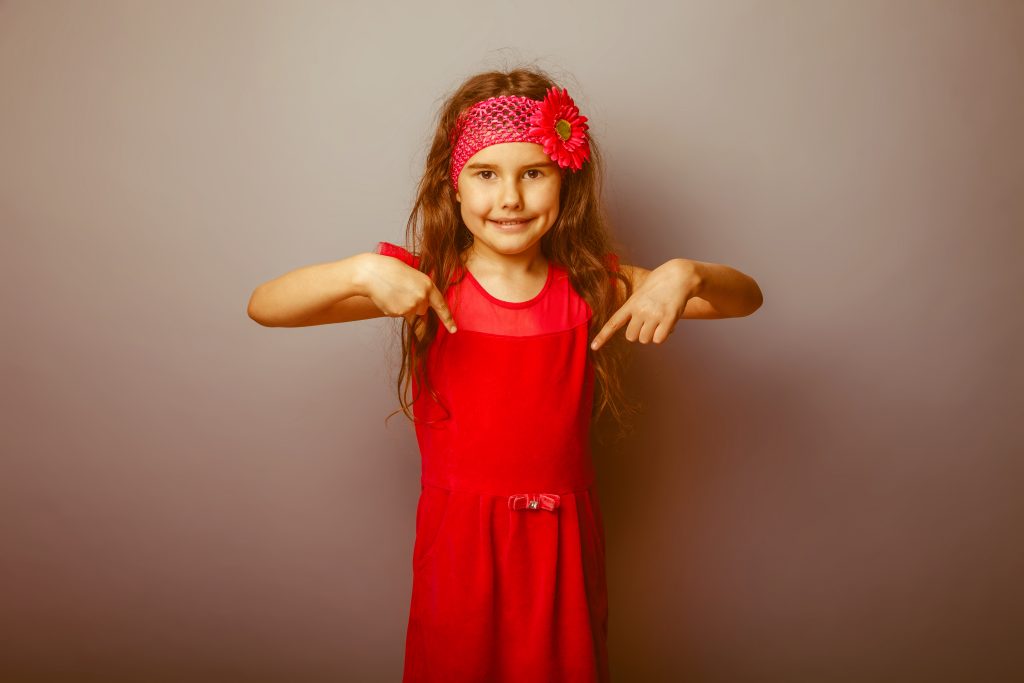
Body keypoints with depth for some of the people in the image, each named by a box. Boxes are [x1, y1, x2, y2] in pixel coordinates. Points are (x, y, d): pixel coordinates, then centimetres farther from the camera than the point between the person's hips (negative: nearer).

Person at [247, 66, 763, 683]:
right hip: (460, 543, -1)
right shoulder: (423, 282, -9)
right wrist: (362, 271, -31)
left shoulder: (592, 286, -4)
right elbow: (264, 307, -14)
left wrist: (685, 274, -24)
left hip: (563, 545, 2)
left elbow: (747, 297, -2)